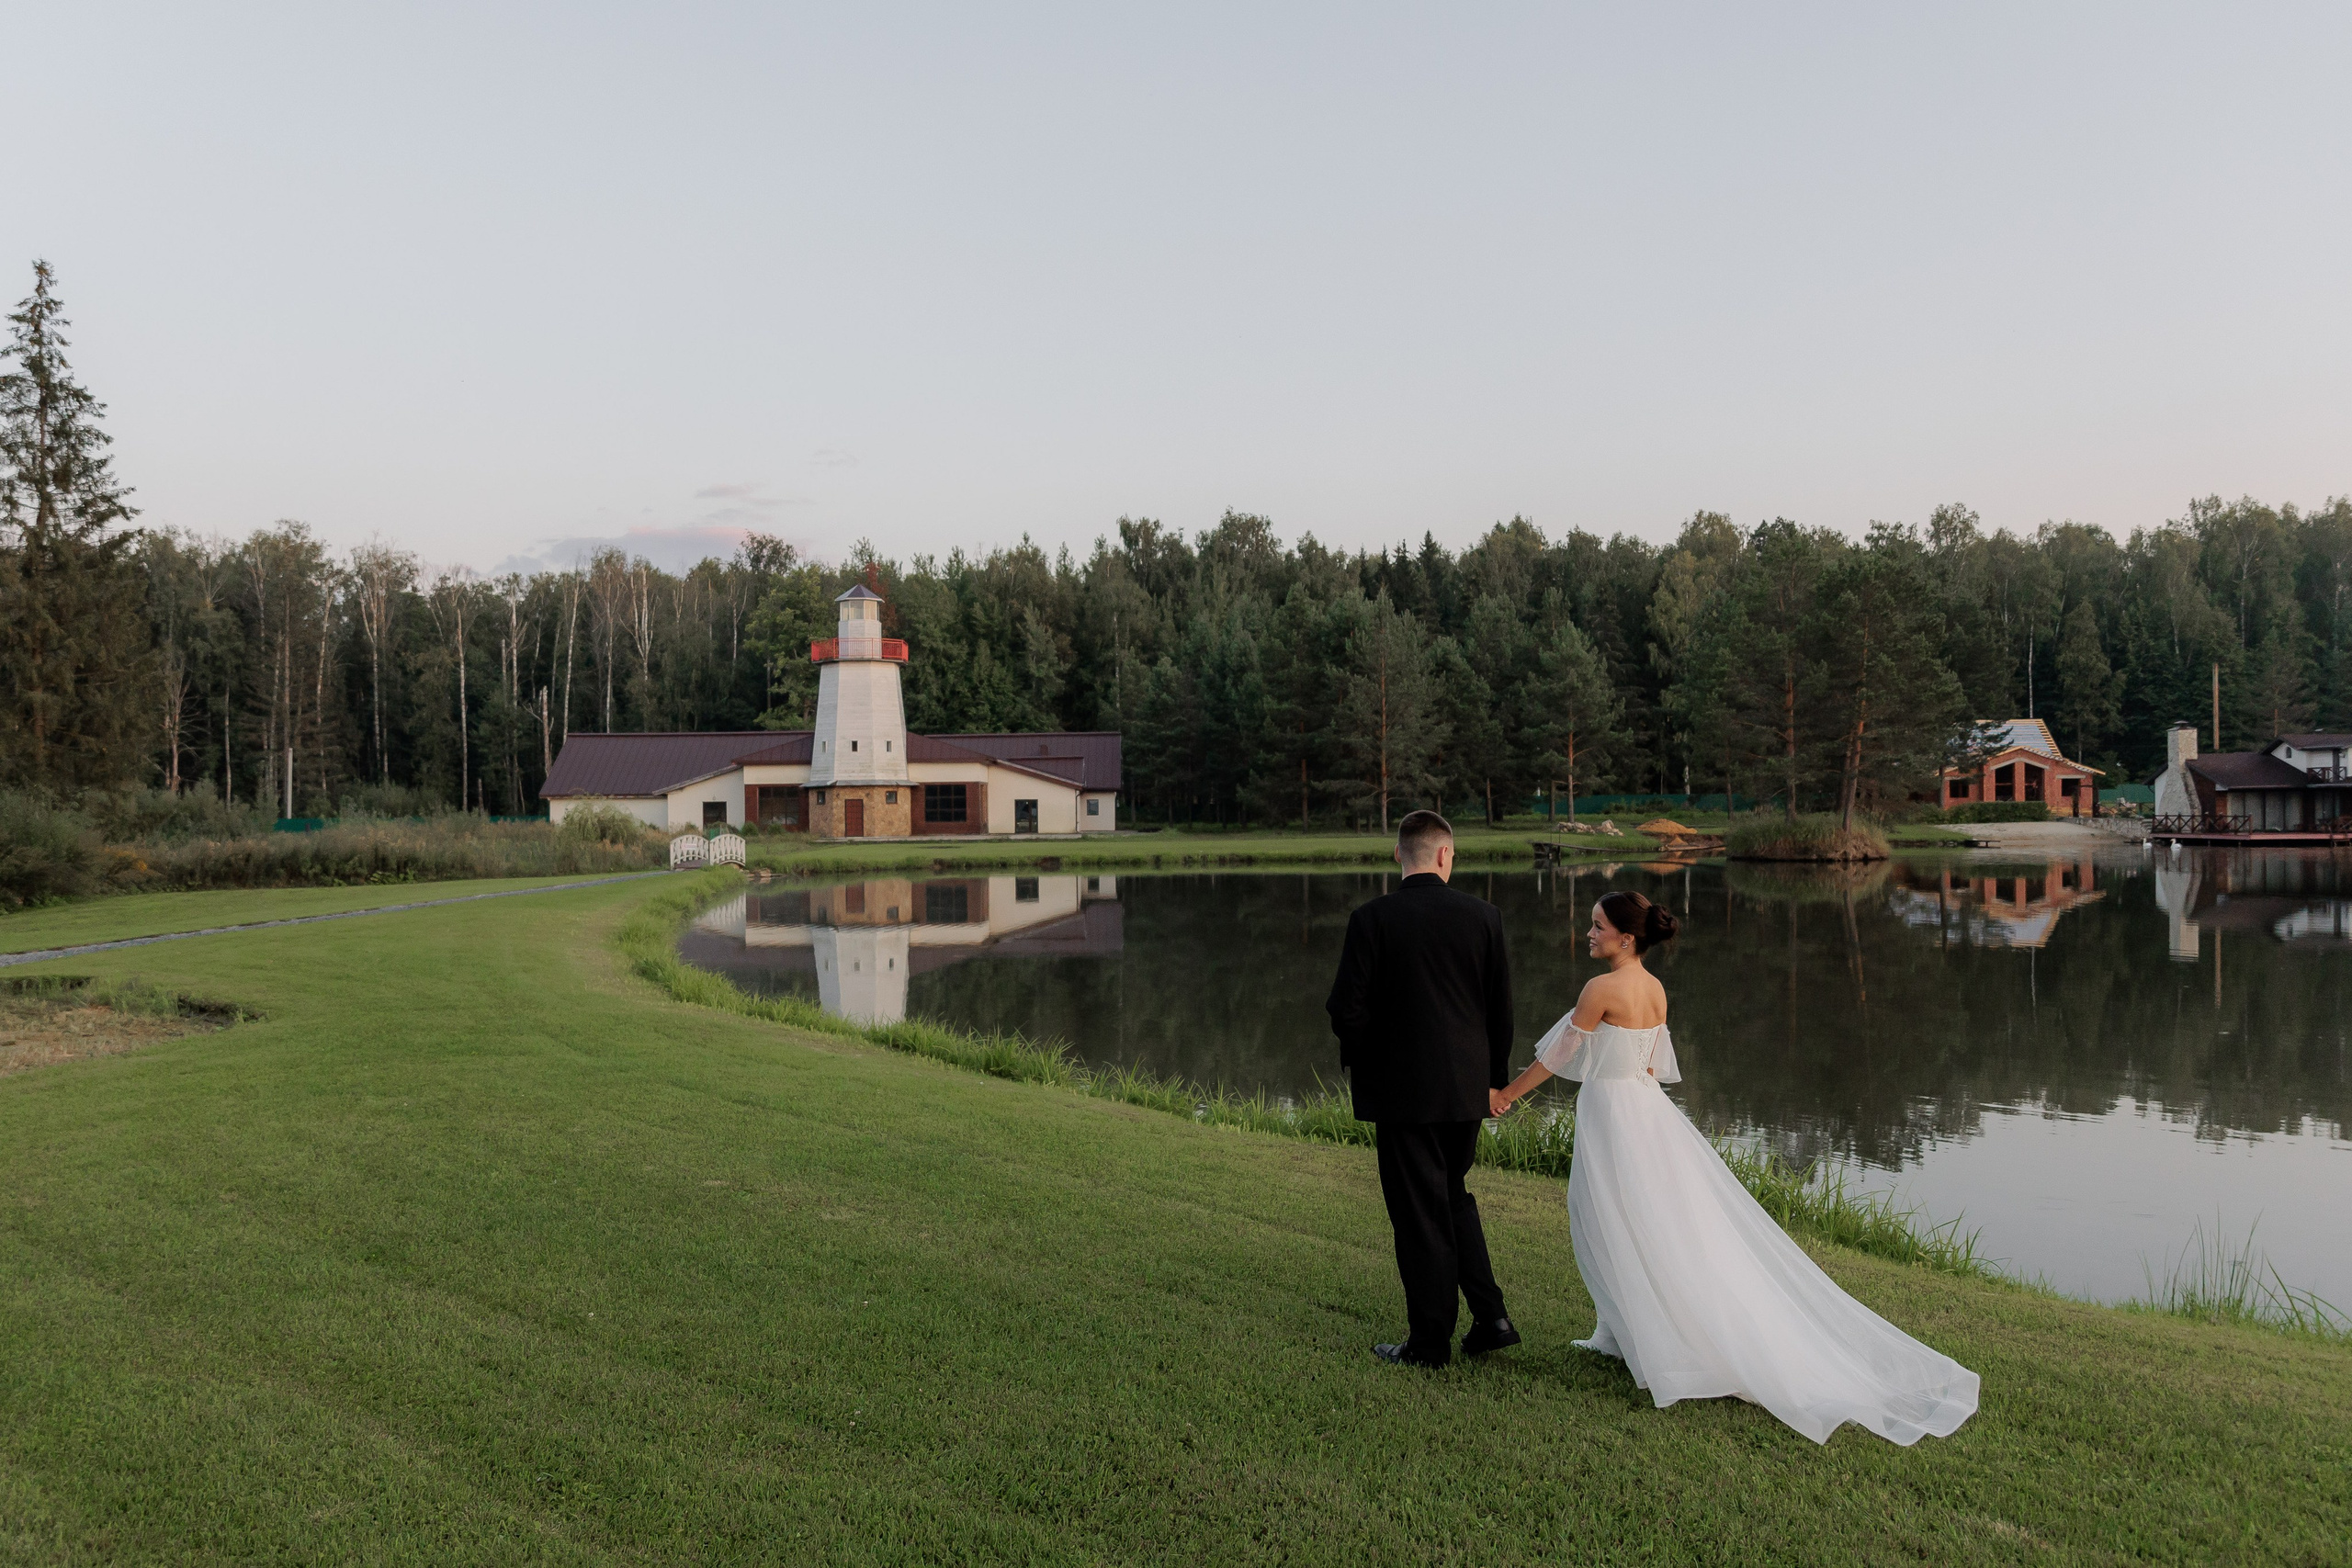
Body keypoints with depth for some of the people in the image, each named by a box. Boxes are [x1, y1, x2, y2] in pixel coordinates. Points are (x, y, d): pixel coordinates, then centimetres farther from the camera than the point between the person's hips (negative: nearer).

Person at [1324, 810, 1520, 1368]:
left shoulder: (1371, 919, -12)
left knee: (1419, 1214, 6)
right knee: (1452, 1196, 22)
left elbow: (1346, 1009, -13)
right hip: (1466, 1087, 4)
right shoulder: (1483, 915, -3)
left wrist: (1359, 1060, 8)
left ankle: (1430, 1341, 14)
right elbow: (1501, 1007, 2)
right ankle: (1489, 1317, 18)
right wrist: (1494, 1078, 15)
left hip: (1403, 1088, -4)